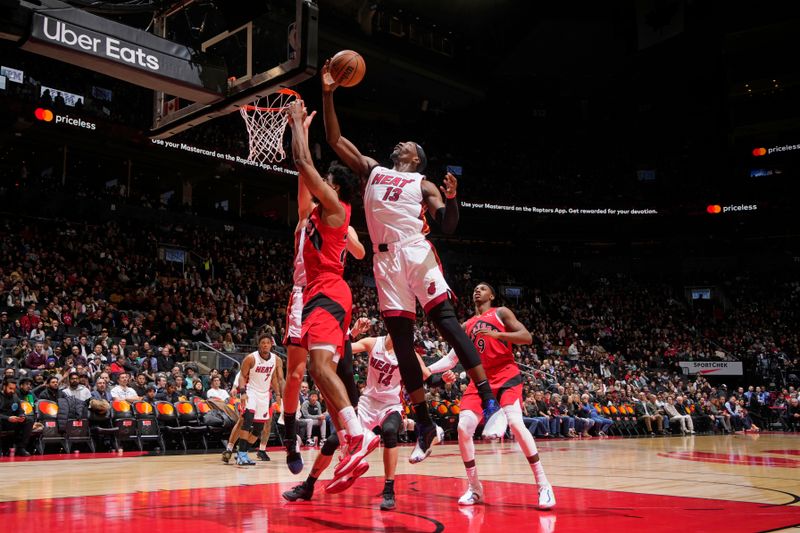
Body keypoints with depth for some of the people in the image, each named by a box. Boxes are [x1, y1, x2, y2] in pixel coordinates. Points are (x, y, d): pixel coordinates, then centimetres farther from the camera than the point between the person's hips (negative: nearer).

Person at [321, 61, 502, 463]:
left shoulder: (422, 184, 15)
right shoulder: (372, 170, 25)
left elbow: (448, 226, 3)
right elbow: (335, 140, 21)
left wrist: (451, 199, -16)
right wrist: (328, 94, 15)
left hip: (416, 253, -3)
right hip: (385, 261, 3)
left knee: (446, 320, -16)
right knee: (401, 342, 0)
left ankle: (489, 403, -17)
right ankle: (425, 427, 6)